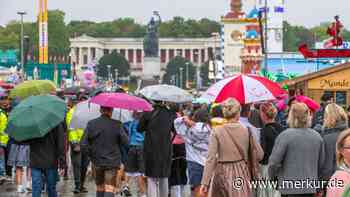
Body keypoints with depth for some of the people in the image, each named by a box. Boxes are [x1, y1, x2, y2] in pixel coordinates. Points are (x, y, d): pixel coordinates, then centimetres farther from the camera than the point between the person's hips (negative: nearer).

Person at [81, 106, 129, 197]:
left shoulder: (91, 124, -5)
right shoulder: (116, 125, -10)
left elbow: (84, 144, -7)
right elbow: (125, 141, -11)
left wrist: (92, 154, 7)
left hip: (97, 161, 3)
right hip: (112, 161, -3)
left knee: (100, 188, 19)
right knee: (109, 188, -3)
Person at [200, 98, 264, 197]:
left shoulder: (216, 132, -9)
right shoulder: (247, 130, -4)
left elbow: (211, 158, -12)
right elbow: (259, 154, 1)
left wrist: (205, 182, -11)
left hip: (222, 174, 0)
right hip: (242, 173, 1)